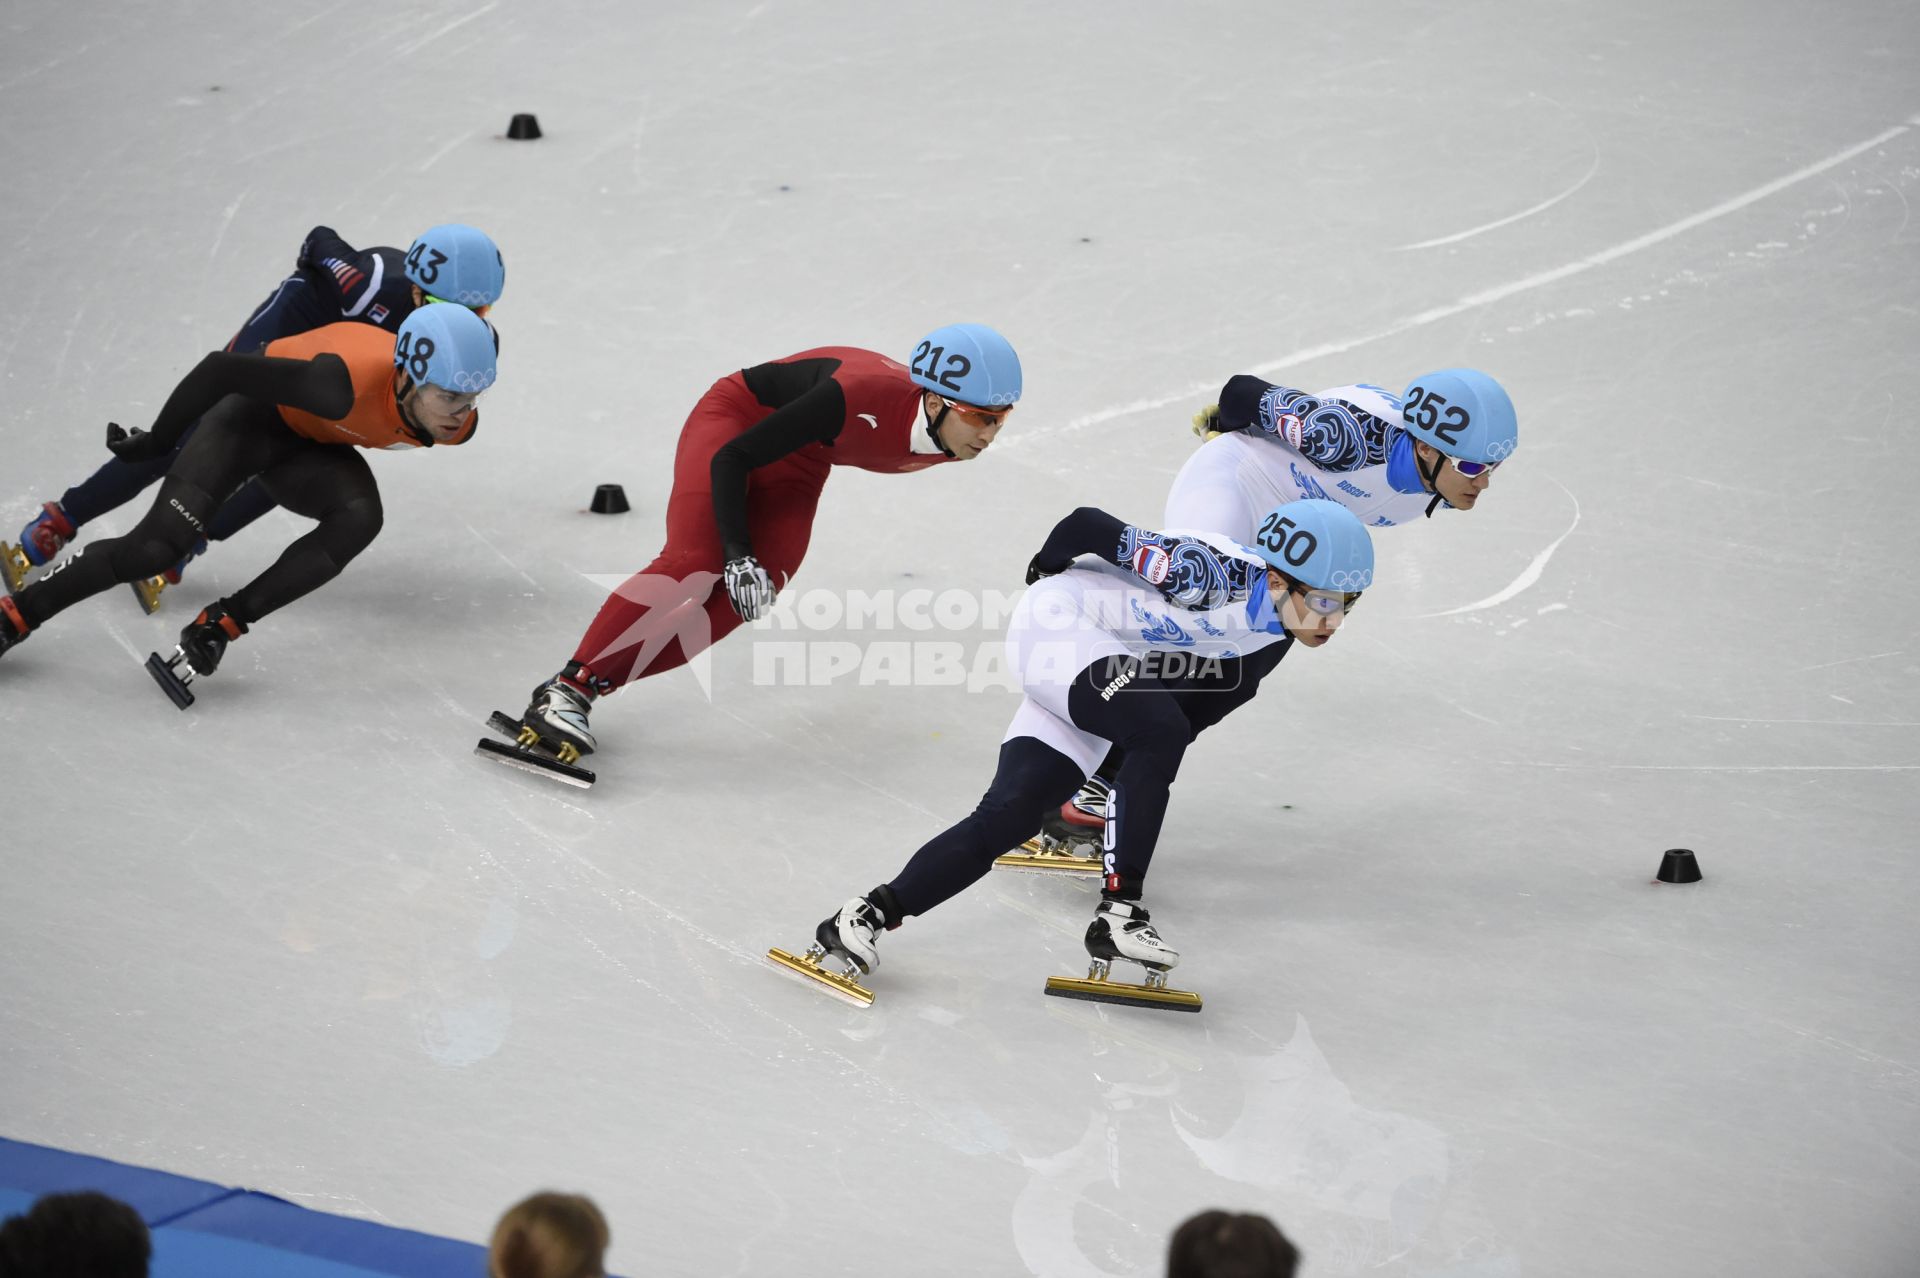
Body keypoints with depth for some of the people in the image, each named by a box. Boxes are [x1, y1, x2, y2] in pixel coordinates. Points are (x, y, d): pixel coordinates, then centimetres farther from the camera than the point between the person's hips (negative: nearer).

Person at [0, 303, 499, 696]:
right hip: (256, 415, -5)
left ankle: (222, 624, -22)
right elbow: (220, 369, -31)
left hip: (310, 446, 5)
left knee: (361, 517, -28)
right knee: (154, 547, -19)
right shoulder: (346, 384, -42)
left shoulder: (460, 423, -23)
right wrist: (157, 442, -16)